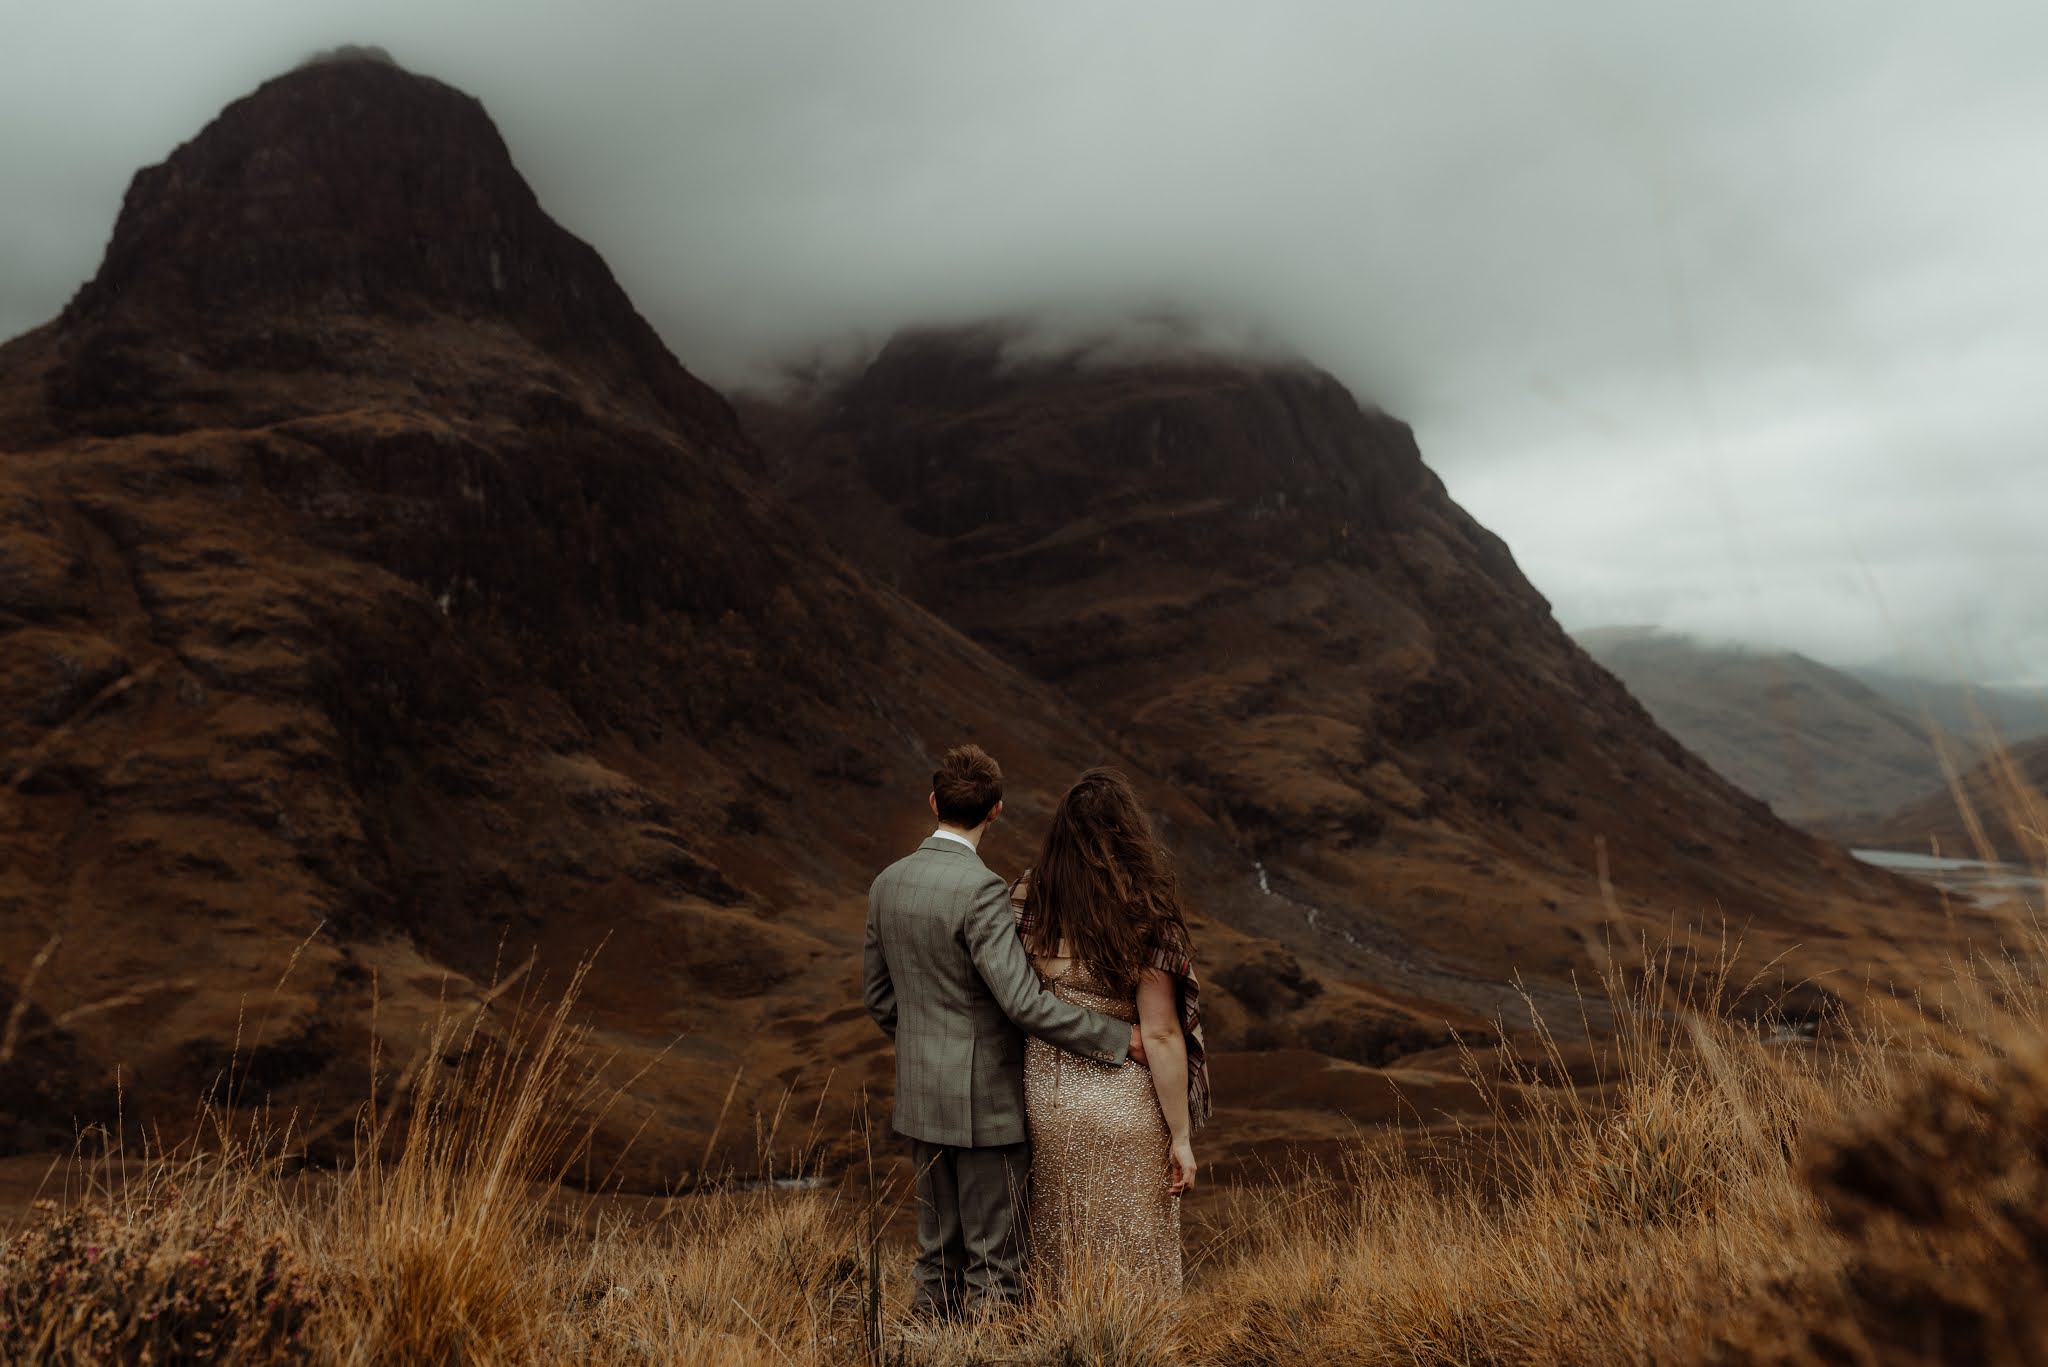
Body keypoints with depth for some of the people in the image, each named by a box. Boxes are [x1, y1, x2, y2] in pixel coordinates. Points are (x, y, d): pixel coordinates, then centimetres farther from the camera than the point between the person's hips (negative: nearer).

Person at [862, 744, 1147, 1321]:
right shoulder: (980, 889, -23)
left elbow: (877, 994, 11)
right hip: (984, 1100, -7)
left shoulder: (888, 882, 2)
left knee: (938, 1255, 18)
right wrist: (1118, 1037, -19)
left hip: (922, 1096, 8)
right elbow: (1022, 1001, -27)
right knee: (995, 1263, 6)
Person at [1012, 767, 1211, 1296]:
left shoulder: (1026, 900, -10)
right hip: (1124, 1108, -4)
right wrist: (1181, 1137, -10)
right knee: (1129, 1252, 14)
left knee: (1062, 1243, 21)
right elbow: (1161, 1036, -18)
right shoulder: (1145, 920, -20)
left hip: (1047, 1096, 4)